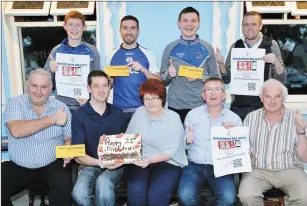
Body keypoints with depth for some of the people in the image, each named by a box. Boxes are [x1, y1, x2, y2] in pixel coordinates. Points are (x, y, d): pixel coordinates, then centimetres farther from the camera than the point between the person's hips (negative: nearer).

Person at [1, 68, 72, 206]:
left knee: (64, 184, -27)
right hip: (18, 167, 1)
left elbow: (69, 138, 4)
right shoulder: (14, 103, -3)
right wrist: (52, 119, -23)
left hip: (52, 165, 0)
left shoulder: (61, 107, 1)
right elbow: (16, 131, -22)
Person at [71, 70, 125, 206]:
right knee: (78, 193, -29)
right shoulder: (79, 116, -5)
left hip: (116, 164, 1)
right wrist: (100, 163, -25)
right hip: (92, 164, 0)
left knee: (103, 182, -32)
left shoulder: (117, 113, 5)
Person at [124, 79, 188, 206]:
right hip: (139, 162, 2)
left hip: (167, 163, -2)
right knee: (136, 190, -28)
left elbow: (171, 151, -9)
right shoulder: (139, 112, 10)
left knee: (157, 193, -30)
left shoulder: (173, 117, -2)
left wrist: (151, 160, -23)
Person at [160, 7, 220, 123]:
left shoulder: (207, 48, 4)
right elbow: (162, 81, 8)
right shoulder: (170, 48, 5)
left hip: (201, 106, 0)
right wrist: (168, 74, -13)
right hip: (175, 106, 0)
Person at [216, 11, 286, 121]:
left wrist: (276, 62, -17)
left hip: (263, 106, -1)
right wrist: (221, 63, -10)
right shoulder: (235, 46, 4)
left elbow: (282, 79, 1)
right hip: (238, 106, 1)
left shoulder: (271, 45, 0)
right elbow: (227, 79, 7)